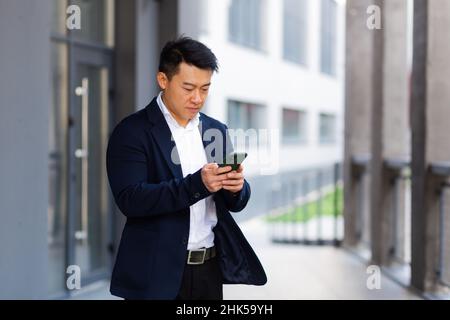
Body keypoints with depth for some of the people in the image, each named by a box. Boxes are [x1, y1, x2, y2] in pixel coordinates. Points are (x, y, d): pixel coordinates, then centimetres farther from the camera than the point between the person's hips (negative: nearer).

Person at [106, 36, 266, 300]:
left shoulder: (217, 131, 10)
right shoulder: (132, 131, -6)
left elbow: (235, 202, 11)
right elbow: (130, 199, -17)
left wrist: (236, 187, -13)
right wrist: (197, 184, -27)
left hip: (210, 268, 5)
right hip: (158, 273, -5)